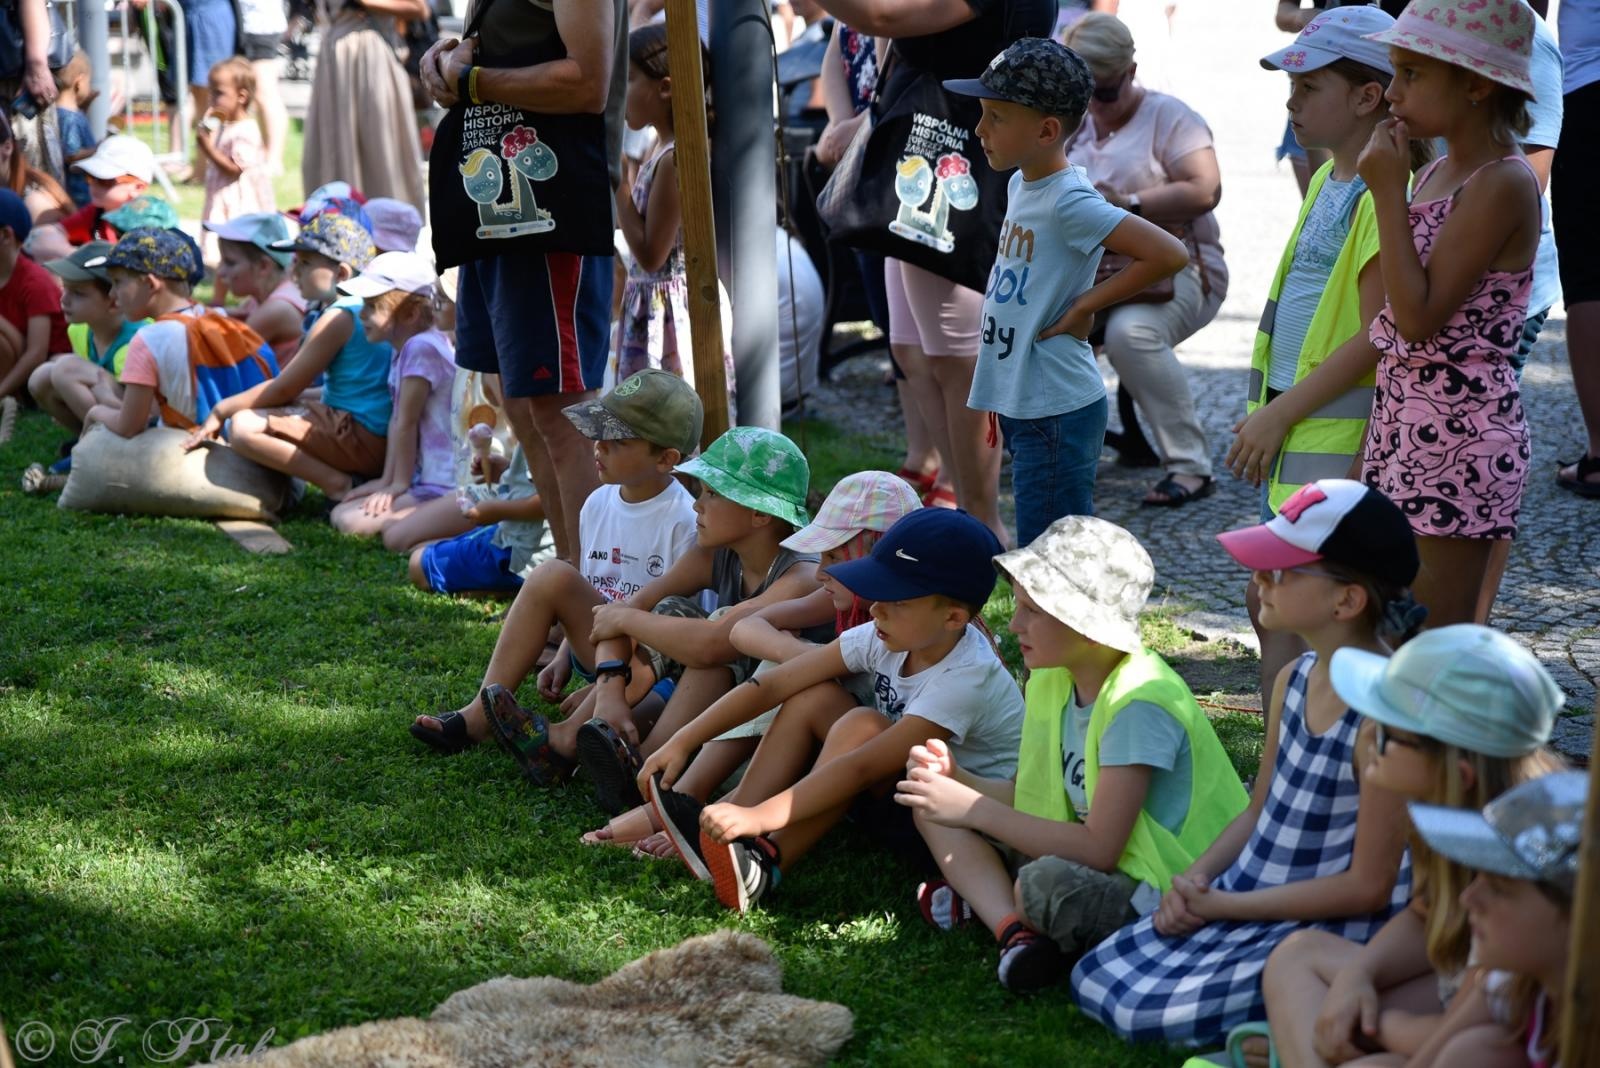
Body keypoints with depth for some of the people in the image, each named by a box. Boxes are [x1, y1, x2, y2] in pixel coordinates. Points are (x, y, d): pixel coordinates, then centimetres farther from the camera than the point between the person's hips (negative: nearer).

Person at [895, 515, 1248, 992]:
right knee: (933, 806, 2)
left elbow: (1098, 849, -25)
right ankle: (1015, 931, -18)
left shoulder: (1138, 702, -23)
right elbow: (1032, 797, 9)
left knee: (1047, 883, -40)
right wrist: (960, 780, -10)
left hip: (1169, 899, -9)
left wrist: (975, 809, -21)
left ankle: (983, 900, -6)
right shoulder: (1051, 681, 4)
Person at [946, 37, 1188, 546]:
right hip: (1020, 404, 9)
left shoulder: (1069, 202, -19)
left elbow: (1169, 255, -27)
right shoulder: (1020, 184, 8)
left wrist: (1086, 305, -16)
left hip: (1058, 413, -9)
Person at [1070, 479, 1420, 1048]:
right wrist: (1194, 879, -5)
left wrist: (1223, 904, -15)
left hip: (1330, 933, -8)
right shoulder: (1292, 682, 2)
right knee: (1095, 978, 4)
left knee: (1150, 1011, -18)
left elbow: (1367, 887, -20)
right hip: (1242, 903, 8)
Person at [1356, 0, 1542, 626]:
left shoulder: (1502, 184, -15)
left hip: (1459, 445, -9)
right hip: (1406, 432, 9)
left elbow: (1419, 316, -21)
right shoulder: (1435, 175, 12)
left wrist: (1389, 192, -18)